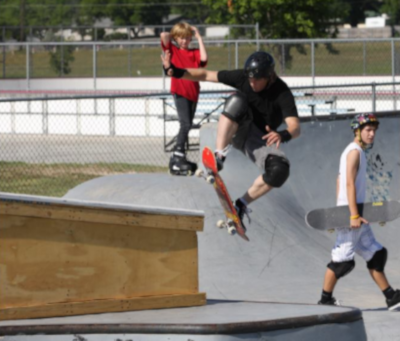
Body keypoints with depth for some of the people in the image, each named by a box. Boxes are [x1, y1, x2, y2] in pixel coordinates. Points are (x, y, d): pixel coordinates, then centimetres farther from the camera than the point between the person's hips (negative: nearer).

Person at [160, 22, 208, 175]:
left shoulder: (194, 53, 12)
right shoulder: (173, 50, 5)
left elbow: (203, 58, -10)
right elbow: (163, 36, -10)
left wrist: (199, 38, -1)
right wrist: (172, 35, 10)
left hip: (193, 93, 5)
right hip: (179, 92, -5)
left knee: (187, 126, 11)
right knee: (185, 124, -16)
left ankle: (179, 160, 20)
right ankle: (177, 158, -15)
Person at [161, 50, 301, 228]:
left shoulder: (282, 94, -21)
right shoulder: (243, 77, -12)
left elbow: (295, 127, -34)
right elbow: (206, 75, -5)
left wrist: (284, 135, -58)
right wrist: (176, 72, -18)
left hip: (259, 139, -1)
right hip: (237, 130, 1)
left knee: (280, 169, -31)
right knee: (237, 100, -33)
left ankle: (242, 204, -12)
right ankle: (219, 156, -34)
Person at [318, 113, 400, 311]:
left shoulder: (353, 151, 18)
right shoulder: (355, 151, -11)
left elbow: (340, 181, 20)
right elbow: (350, 184, -19)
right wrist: (354, 215, -24)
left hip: (355, 214, 10)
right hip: (350, 213, -10)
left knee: (375, 255, 9)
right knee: (343, 259, -7)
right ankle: (325, 300, 1)